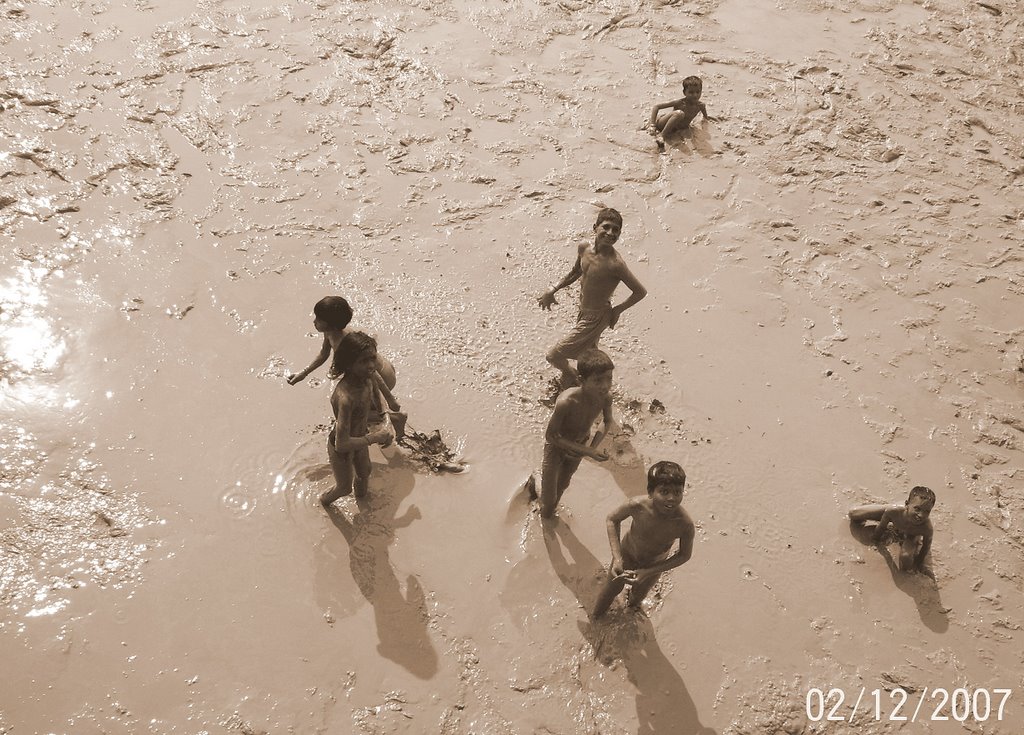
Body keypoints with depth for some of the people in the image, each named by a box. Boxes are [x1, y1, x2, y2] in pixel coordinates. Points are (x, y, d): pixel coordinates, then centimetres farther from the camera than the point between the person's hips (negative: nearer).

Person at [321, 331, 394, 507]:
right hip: (341, 448, -7)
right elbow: (342, 444, -42)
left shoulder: (366, 378, -18)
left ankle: (361, 500, 66)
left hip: (359, 439, 7)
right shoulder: (345, 397, -44)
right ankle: (324, 500, 56)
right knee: (345, 487, 22)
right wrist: (374, 437, -32)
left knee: (364, 474, 33)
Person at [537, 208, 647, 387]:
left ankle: (572, 377, 32)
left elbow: (640, 292, -22)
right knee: (588, 352, 29)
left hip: (596, 318, -7)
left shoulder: (615, 264, -31)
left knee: (554, 356, 1)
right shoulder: (584, 248, -9)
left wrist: (617, 310, -13)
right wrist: (553, 290, 6)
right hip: (584, 311, 7)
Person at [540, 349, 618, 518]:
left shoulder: (606, 397, -27)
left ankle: (551, 512, 61)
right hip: (557, 447, -5)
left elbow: (608, 421, -3)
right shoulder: (566, 402, -43)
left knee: (563, 485, 33)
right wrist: (588, 451, -33)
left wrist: (593, 447, -18)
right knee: (548, 504, 6)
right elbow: (551, 436, -30)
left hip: (579, 446, 5)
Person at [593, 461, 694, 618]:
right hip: (627, 554, 0)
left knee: (639, 594, 31)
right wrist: (617, 558, -23)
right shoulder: (637, 506, -39)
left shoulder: (685, 524, -38)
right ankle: (596, 617, 58)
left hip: (654, 564, 1)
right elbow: (612, 519, -16)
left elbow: (684, 555, -18)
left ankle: (634, 601, 68)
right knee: (612, 588, 26)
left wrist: (648, 572, -22)